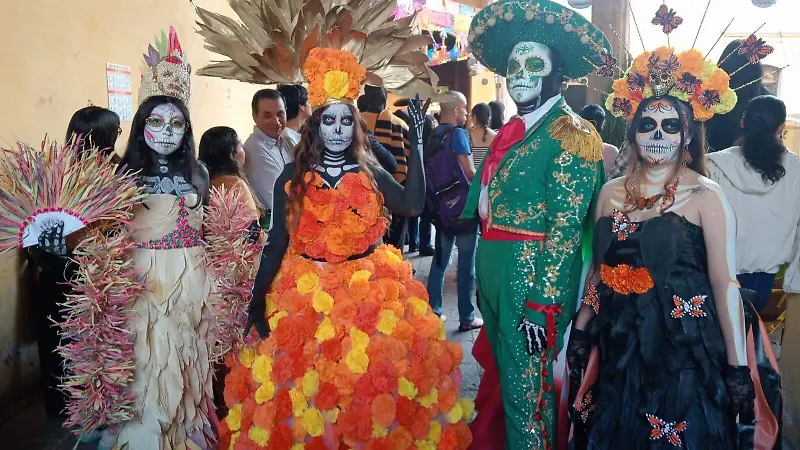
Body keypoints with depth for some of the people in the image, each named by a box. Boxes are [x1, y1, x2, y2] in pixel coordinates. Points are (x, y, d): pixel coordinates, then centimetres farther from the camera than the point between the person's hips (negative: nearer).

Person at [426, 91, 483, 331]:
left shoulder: (434, 135, 10)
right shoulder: (458, 133, -13)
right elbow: (469, 172, -16)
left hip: (440, 204, 7)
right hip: (462, 204, -7)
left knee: (440, 259, 13)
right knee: (466, 261, 0)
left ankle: (433, 310, 18)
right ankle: (467, 317, 6)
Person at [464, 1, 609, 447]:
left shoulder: (572, 135, -13)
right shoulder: (511, 132, 11)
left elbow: (565, 228, -18)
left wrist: (542, 305, -19)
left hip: (535, 282, -8)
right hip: (495, 276, 8)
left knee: (527, 392, 4)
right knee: (505, 377, 22)